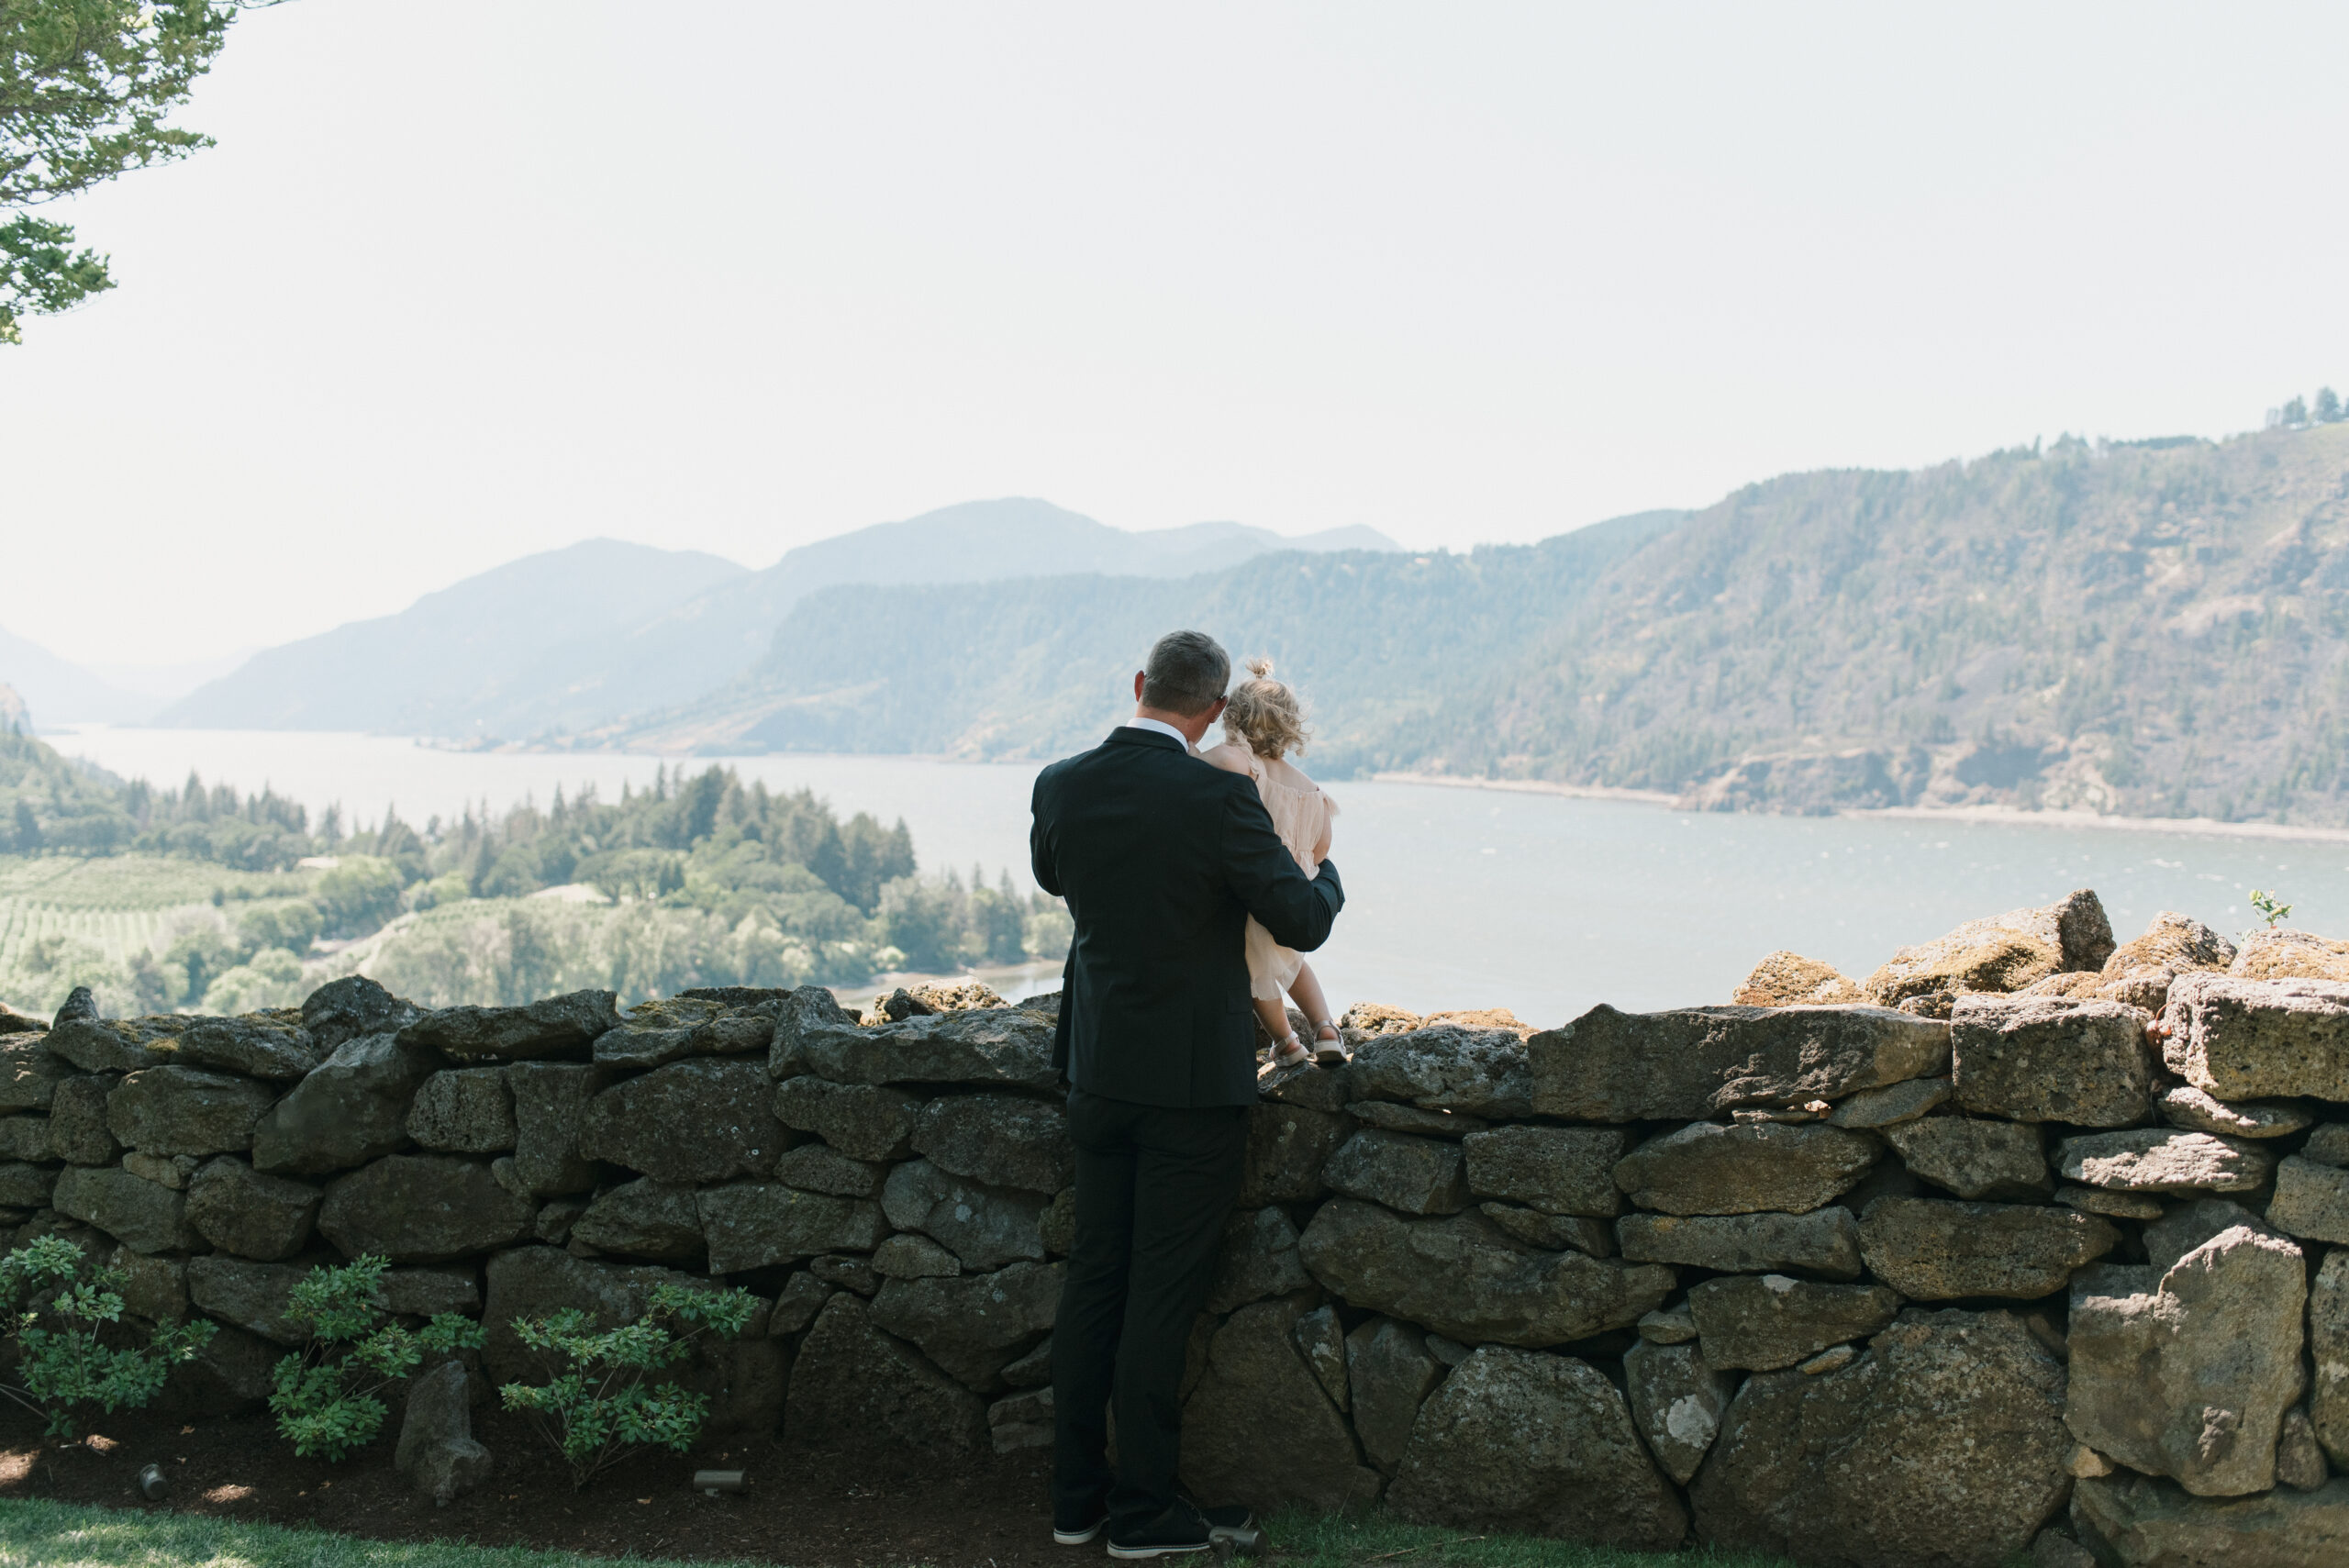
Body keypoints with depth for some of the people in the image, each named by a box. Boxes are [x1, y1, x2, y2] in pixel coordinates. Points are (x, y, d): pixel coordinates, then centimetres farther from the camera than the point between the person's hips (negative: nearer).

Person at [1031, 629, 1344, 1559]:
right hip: (1190, 1074, -5)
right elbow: (1303, 924, -10)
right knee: (1161, 1293, 3)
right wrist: (1326, 875, 11)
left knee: (1094, 1276, 13)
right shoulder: (1217, 799, -19)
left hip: (1098, 1067, 6)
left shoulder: (1061, 786, -2)